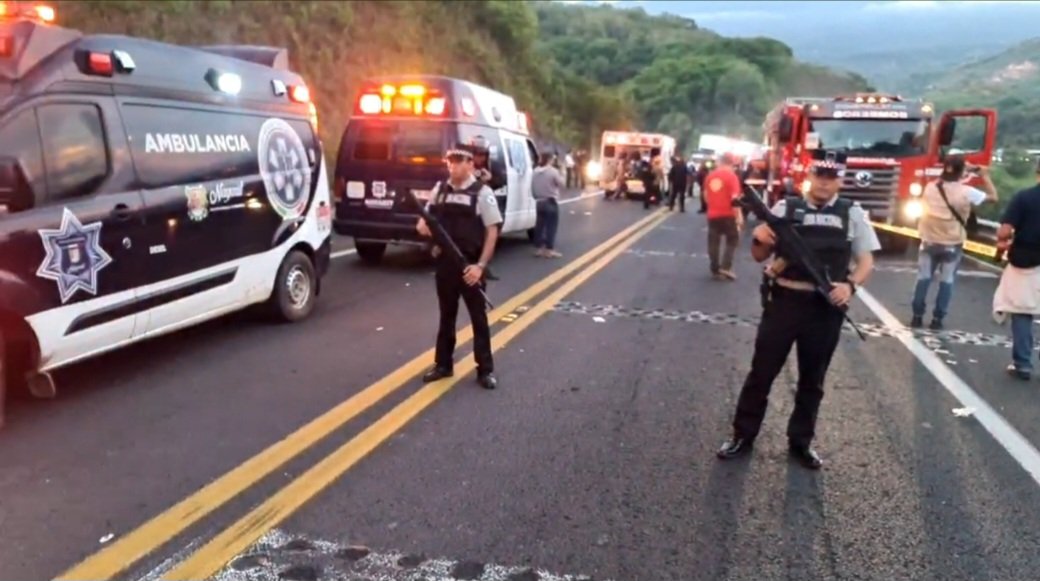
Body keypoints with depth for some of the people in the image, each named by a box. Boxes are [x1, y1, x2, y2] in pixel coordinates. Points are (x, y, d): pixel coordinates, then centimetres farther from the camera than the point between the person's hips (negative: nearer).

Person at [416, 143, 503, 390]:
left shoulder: (482, 192, -9)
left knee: (478, 317, 6)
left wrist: (480, 265, -18)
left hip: (470, 265, -4)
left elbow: (492, 231, -10)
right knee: (447, 315, 16)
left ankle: (485, 370, 16)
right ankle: (443, 364, 28)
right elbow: (427, 219, 18)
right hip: (444, 263, 5)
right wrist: (423, 226, -8)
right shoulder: (440, 189, 6)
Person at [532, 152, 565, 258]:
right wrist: (560, 176, 11)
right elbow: (561, 184, -6)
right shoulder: (553, 171, -13)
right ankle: (549, 250, -3)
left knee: (540, 225, 11)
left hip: (539, 202, 6)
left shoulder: (535, 172, 4)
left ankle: (540, 248, 14)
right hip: (551, 202, -6)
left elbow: (533, 187, 9)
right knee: (551, 226, -2)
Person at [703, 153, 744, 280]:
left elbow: (705, 195, 15)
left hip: (713, 214, 4)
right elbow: (734, 197, -16)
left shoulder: (710, 175, 7)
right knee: (732, 240, 10)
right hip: (728, 214, -4)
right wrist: (739, 215, -13)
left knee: (713, 242, 8)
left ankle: (715, 270, 10)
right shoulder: (731, 175, -9)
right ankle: (725, 267, -2)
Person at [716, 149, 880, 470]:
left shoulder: (853, 214, 4)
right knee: (762, 371, 6)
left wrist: (850, 284, -15)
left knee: (812, 379, 13)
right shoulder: (785, 208, 2)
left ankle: (801, 441, 29)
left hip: (826, 308, 1)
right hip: (783, 301, -1)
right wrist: (759, 237, -17)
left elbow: (866, 261, 5)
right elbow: (760, 256, 5)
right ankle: (743, 436, 19)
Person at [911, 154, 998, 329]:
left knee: (923, 278, 8)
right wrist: (985, 176, 11)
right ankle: (937, 318, 8)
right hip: (952, 245, -2)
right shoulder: (967, 192, -14)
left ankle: (917, 316, 9)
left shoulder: (930, 187, -5)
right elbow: (993, 197, 0)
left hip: (929, 241, 2)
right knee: (947, 282, 7)